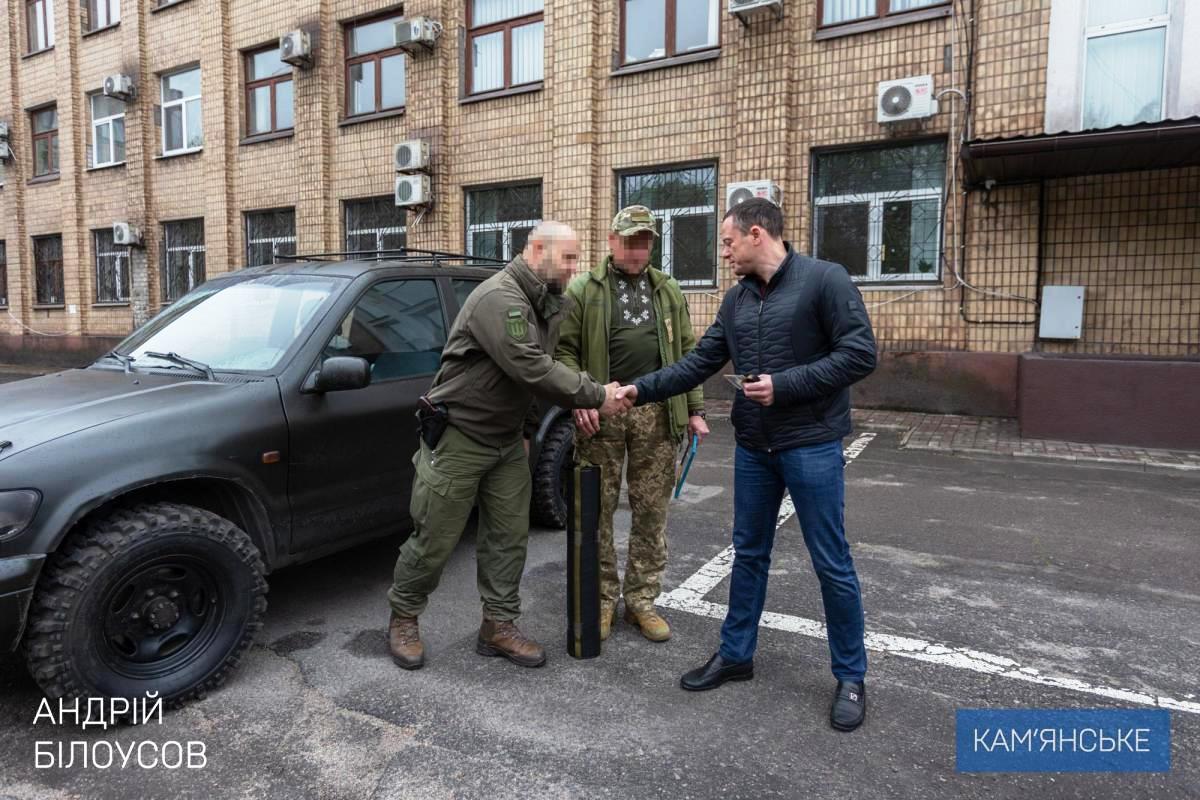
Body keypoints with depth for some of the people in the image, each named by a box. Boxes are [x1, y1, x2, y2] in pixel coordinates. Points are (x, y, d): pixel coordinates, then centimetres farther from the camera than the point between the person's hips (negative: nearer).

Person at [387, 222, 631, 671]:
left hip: (507, 440, 9)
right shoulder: (499, 298, -23)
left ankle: (499, 626, 22)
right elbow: (531, 369, -30)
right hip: (458, 438, -8)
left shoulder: (546, 305, 9)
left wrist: (582, 398, -1)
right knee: (435, 541, 3)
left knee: (509, 537, 9)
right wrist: (596, 397, -24)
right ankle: (403, 620, 25)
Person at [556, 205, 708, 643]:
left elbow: (687, 352, 14)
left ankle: (641, 601, 20)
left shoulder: (668, 291, 15)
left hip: (657, 413, 3)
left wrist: (695, 410, 7)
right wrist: (579, 399, -14)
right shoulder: (584, 289, 5)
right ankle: (603, 599, 20)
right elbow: (565, 349, 0)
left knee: (651, 512, 7)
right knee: (598, 511, 5)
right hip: (601, 412, -2)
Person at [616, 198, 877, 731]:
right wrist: (640, 390, 2)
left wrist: (784, 385, -19)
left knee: (832, 564, 3)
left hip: (811, 446, -6)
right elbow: (699, 363, 10)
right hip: (753, 448, 6)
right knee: (749, 554, 15)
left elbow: (860, 355, -15)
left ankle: (851, 677, 21)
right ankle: (735, 655, 30)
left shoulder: (825, 279, -10)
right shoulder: (736, 299, 10)